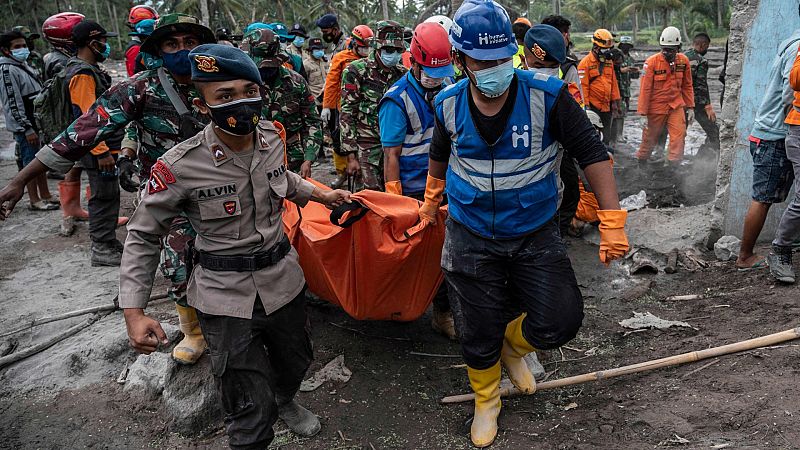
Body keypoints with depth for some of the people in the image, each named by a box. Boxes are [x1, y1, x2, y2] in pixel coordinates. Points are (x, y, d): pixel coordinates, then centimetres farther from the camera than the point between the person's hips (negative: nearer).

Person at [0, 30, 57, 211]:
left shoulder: (24, 65, 14)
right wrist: (27, 129, -19)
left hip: (37, 122, 9)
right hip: (25, 126, -9)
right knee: (31, 162, -2)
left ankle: (45, 195, 25)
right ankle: (34, 200, 7)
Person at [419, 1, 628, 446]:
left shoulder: (546, 95, -17)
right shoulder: (450, 105, -8)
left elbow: (592, 153, -12)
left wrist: (612, 221, -17)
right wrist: (431, 200, 28)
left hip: (536, 235, -1)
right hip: (471, 238, 1)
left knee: (560, 322, -10)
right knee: (479, 337, 8)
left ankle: (513, 345, 27)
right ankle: (486, 401, 40)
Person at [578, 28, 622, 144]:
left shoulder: (609, 61, 12)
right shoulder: (585, 62, -9)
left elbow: (613, 82, 16)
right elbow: (583, 86, -12)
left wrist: (615, 101, 12)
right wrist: (585, 105, -14)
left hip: (607, 106, 6)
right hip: (593, 106, -6)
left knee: (606, 135, 14)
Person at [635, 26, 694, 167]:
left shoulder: (683, 61, 0)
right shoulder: (652, 62, -13)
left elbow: (687, 86, 11)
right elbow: (645, 89, -12)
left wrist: (690, 107, 10)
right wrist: (642, 113, -14)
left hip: (676, 105, 3)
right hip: (656, 107, -3)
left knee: (679, 134, -12)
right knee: (650, 137, 9)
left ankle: (674, 165, -6)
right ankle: (641, 160, 32)